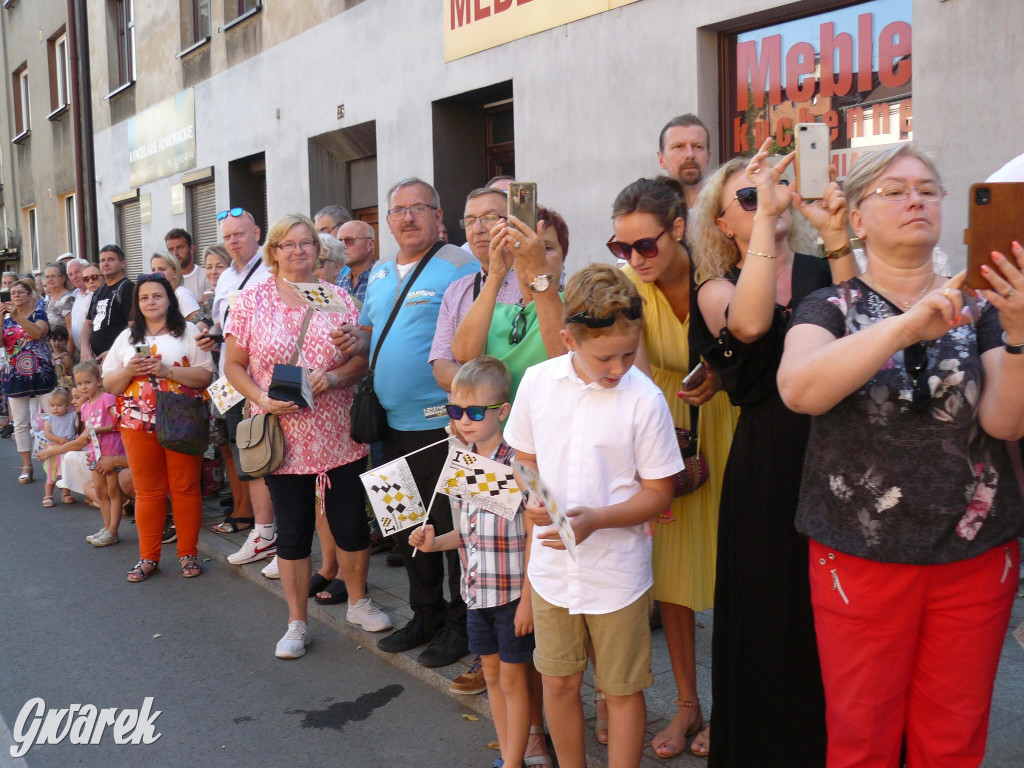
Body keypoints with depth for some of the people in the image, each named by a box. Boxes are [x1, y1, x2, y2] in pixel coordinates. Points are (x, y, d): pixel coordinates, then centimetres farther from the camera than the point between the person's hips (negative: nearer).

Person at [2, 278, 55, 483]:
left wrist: (17, 316, -28)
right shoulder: (7, 319, 11)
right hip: (15, 377, 4)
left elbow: (39, 332, -21)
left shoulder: (39, 314, 0)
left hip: (41, 374, -4)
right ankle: (27, 467, 13)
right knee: (21, 424, 6)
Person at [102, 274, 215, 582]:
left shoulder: (188, 331, 4)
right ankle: (148, 557, 14)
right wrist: (129, 371, -8)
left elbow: (206, 376, -5)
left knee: (185, 488, 0)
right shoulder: (127, 337, 14)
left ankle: (188, 554, 11)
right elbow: (109, 385, 12)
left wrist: (167, 370, -15)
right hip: (138, 425, 3)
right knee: (147, 491, 5)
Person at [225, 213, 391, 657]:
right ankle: (296, 624, 23)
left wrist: (335, 377, -16)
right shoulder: (253, 300, 1)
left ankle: (359, 603, 31)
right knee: (292, 532, 8)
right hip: (284, 438, -1)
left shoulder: (337, 297, 5)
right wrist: (262, 399, -14)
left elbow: (363, 358, 4)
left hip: (340, 434, 1)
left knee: (352, 524, 7)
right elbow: (234, 366, 3)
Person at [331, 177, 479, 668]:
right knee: (406, 525, 17)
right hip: (394, 424, 8)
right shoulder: (379, 274, 16)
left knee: (450, 526, 1)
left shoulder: (460, 267, -8)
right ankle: (426, 614, 33)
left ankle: (460, 623, 17)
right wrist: (357, 342, 2)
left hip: (442, 421, -8)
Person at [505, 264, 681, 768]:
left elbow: (659, 493, -10)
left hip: (617, 573, -3)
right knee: (558, 682, 17)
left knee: (622, 689, 12)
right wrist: (533, 504, -8)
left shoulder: (644, 399, -16)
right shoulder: (538, 381, -5)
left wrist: (595, 519, -23)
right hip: (552, 566, 4)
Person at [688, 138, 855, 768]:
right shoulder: (718, 289, 4)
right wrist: (765, 216, -18)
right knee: (772, 623, 8)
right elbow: (749, 323, -20)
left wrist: (837, 240, -17)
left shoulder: (824, 271, 8)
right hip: (767, 471, -1)